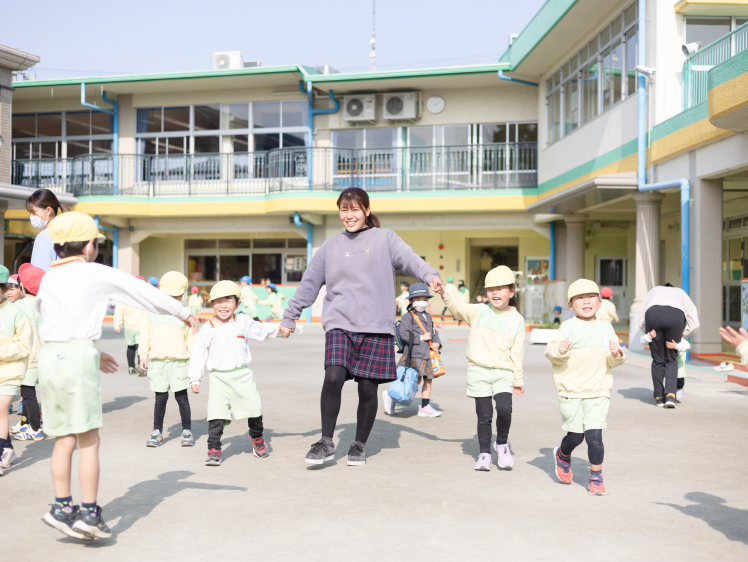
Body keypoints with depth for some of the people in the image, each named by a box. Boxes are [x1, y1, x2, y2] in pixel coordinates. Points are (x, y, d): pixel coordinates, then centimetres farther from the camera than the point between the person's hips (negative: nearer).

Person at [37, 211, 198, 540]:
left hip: (48, 355, 6)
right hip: (78, 356, -6)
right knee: (88, 440, 0)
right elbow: (145, 293, 8)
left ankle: (62, 507, 18)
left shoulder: (47, 279, 17)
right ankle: (89, 513, 2)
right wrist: (183, 313, 21)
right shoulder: (98, 274, 1)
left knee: (64, 439, 13)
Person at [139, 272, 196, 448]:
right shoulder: (152, 313, 6)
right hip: (157, 361, 1)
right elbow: (145, 335, 8)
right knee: (160, 397, 7)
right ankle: (157, 431, 16)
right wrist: (143, 355, 3)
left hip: (180, 362, -1)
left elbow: (191, 338, 5)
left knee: (182, 397, 3)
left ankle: (187, 431, 13)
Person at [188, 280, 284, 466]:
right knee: (216, 416, -10)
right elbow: (199, 354, 2)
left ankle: (257, 437, 35)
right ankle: (213, 450, 1)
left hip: (242, 375, 2)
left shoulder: (243, 321, 5)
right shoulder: (208, 328, -1)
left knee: (254, 409, 7)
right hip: (218, 378, -2)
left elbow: (261, 330, 21)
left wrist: (279, 328, 9)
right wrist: (195, 378, 0)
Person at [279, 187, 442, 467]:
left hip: (376, 327, -1)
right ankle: (326, 442, -4)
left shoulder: (384, 238, 6)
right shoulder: (331, 247, 15)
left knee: (367, 388, 1)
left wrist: (430, 275, -30)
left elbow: (408, 258, -11)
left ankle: (360, 445, 21)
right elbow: (309, 283, 20)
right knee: (333, 377, -18)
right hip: (339, 325, 2)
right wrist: (289, 317, 22)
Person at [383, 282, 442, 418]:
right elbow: (404, 334, -17)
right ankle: (391, 396, 3)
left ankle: (425, 407, 18)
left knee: (428, 379, 8)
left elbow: (433, 332, 24)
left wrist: (436, 343, 4)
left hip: (426, 354, 8)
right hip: (414, 354, -8)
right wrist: (421, 337, -15)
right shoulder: (408, 316, -6)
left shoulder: (428, 317, 19)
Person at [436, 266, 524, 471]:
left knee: (504, 409, -16)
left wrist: (518, 379, 10)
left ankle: (502, 443, 11)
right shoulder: (479, 311, 0)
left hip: (503, 372, 0)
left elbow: (516, 353, 6)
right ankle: (484, 453, 19)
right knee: (484, 415, 2)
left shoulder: (517, 320, 3)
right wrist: (444, 295, -35)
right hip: (479, 371, 0)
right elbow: (458, 307, -16)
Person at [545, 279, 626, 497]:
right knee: (576, 436, 3)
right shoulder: (567, 328, -2)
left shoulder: (606, 328, 9)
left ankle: (596, 478, 12)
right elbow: (550, 352, -6)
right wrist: (559, 350, -27)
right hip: (570, 391, -2)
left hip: (598, 392, 2)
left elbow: (613, 362, 13)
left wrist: (616, 355, -9)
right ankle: (562, 455, 38)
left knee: (594, 436, -7)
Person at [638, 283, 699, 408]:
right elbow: (694, 323, 28)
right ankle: (670, 395, -4)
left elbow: (641, 322, 30)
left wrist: (651, 336, 37)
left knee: (658, 360, 11)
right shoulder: (681, 293, 39)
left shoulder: (653, 291, 40)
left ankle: (659, 397, 16)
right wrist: (681, 337, 37)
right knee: (671, 360, 11)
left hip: (653, 314, 0)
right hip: (676, 316, 0)